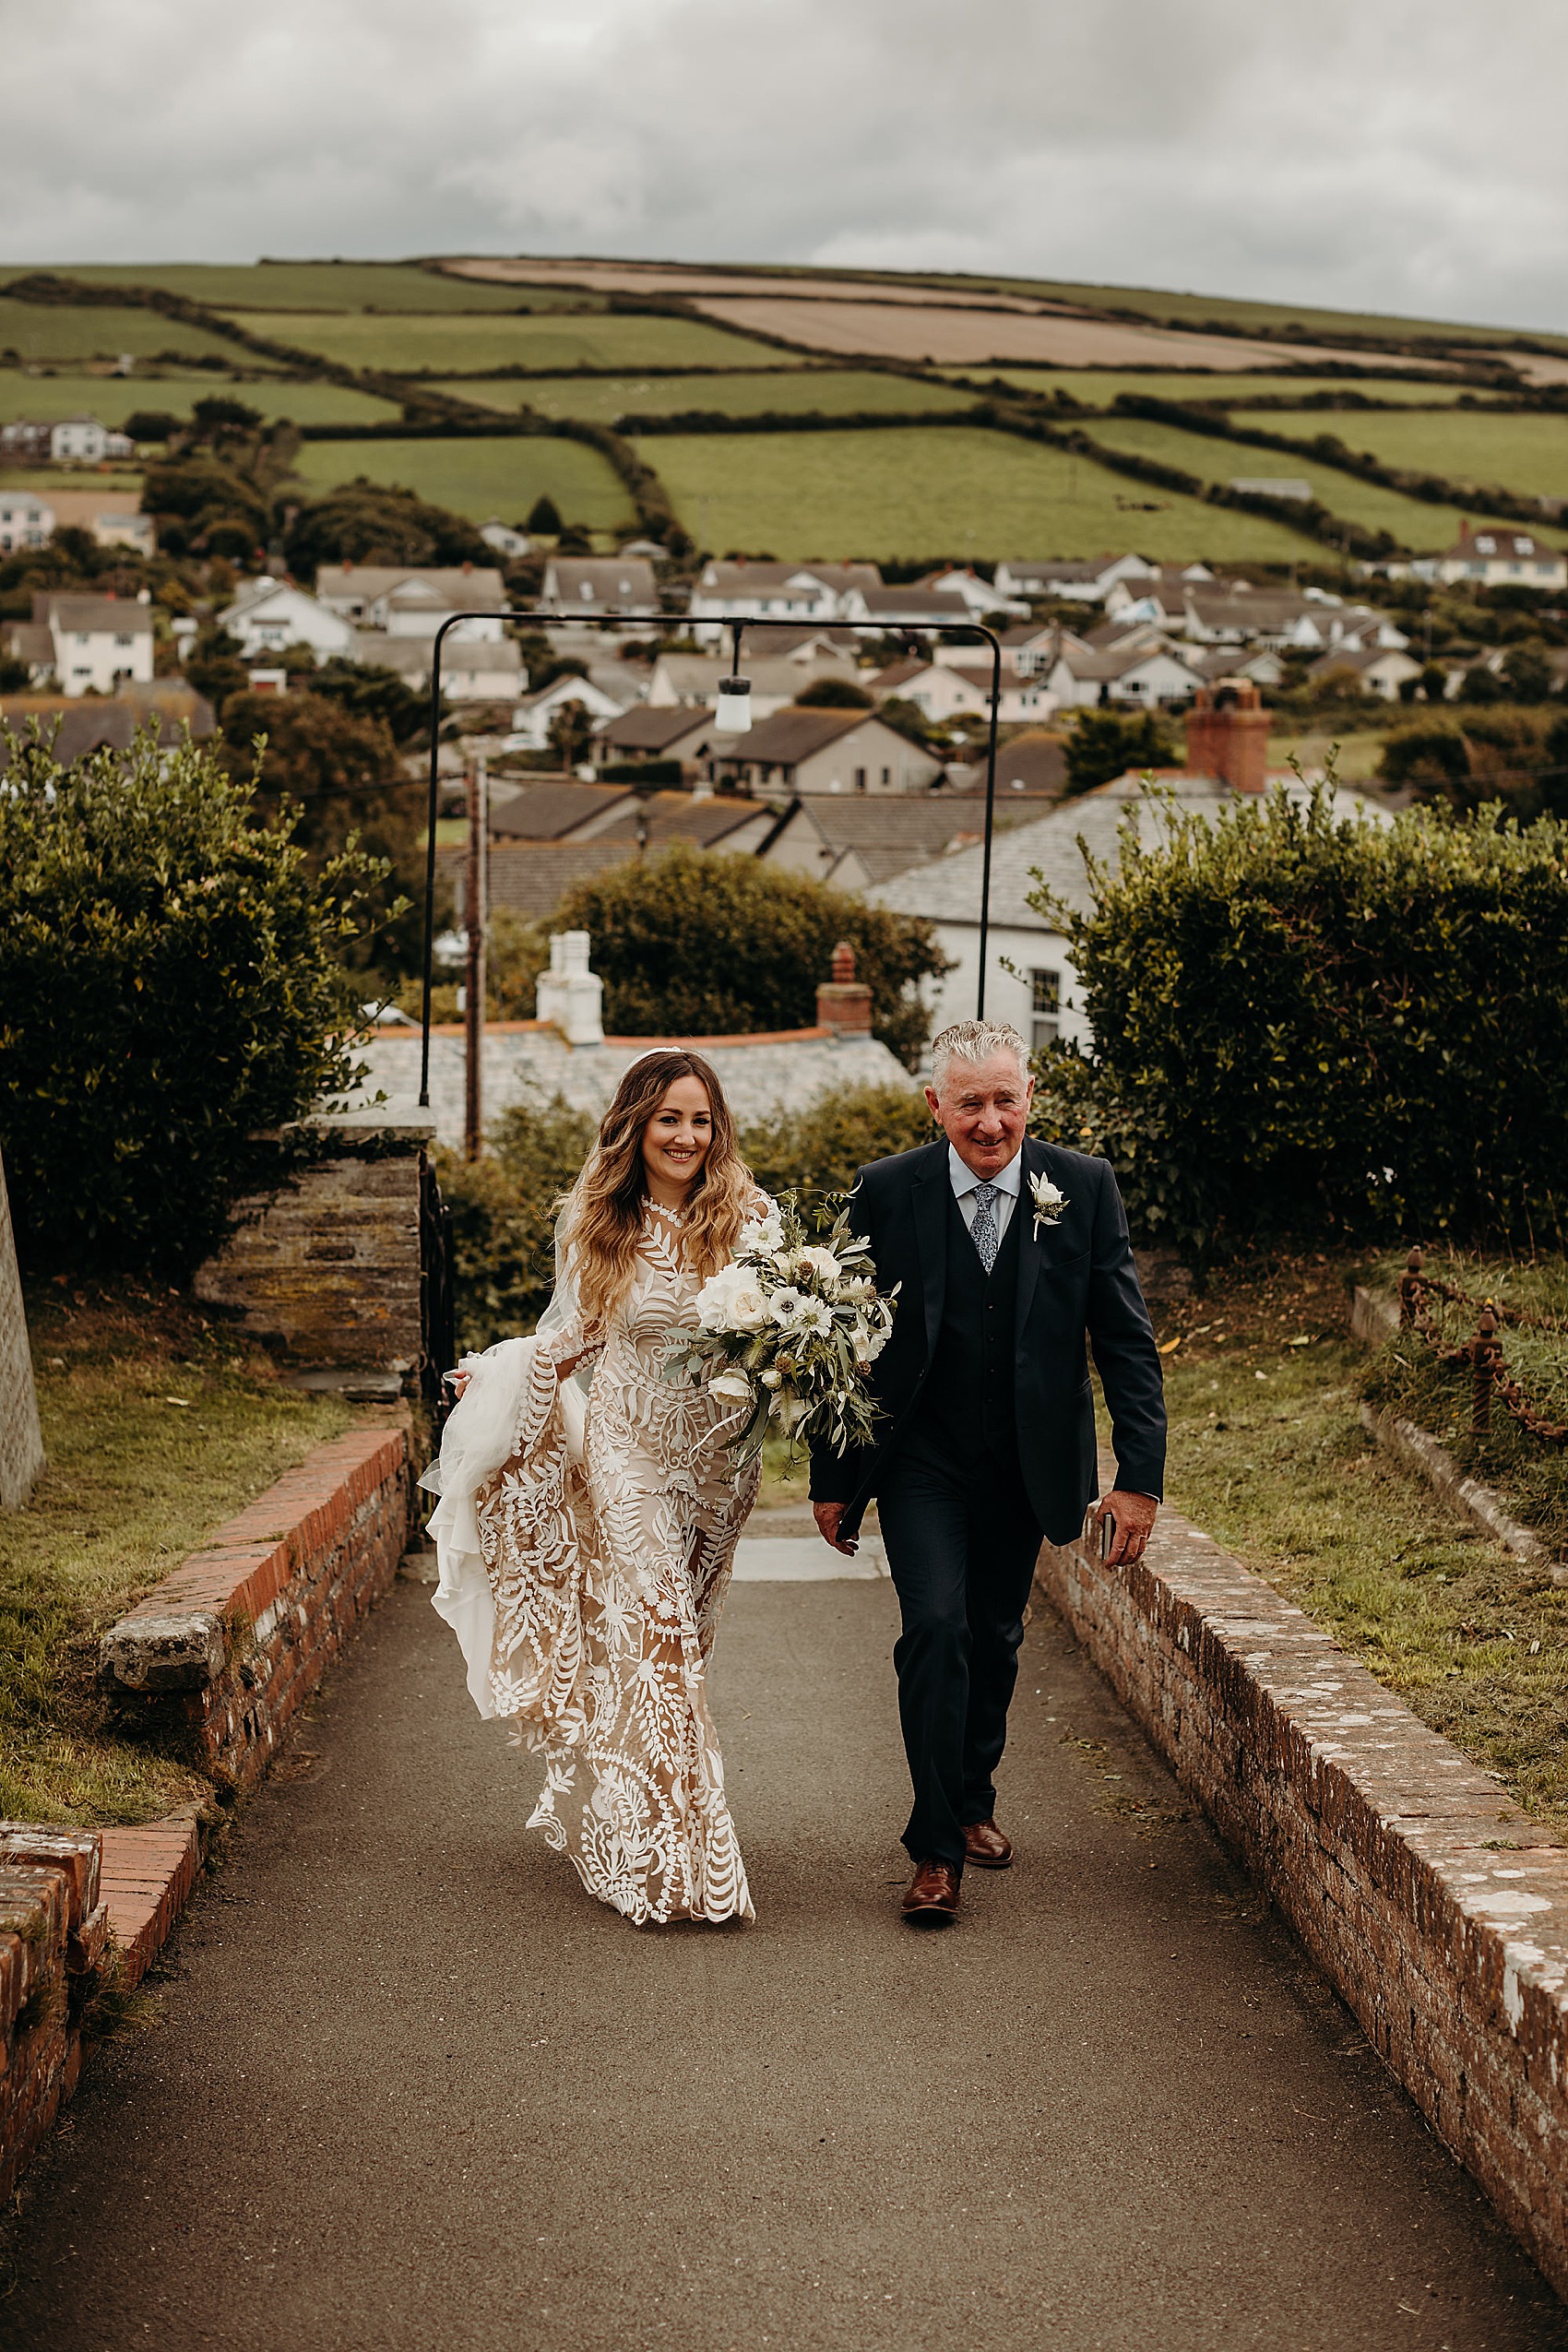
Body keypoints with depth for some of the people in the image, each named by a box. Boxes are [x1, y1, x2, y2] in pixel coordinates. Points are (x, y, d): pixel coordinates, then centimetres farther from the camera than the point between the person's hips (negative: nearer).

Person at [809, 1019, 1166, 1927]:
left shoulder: (1084, 1188, -7)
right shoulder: (886, 1192, -10)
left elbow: (1126, 1340, -4)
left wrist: (1141, 1476, -9)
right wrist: (832, 1476, 0)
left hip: (1025, 1465, 2)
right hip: (920, 1460, -2)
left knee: (996, 1640, 16)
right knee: (937, 1628, -16)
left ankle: (974, 1799, 40)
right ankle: (937, 1849, -5)